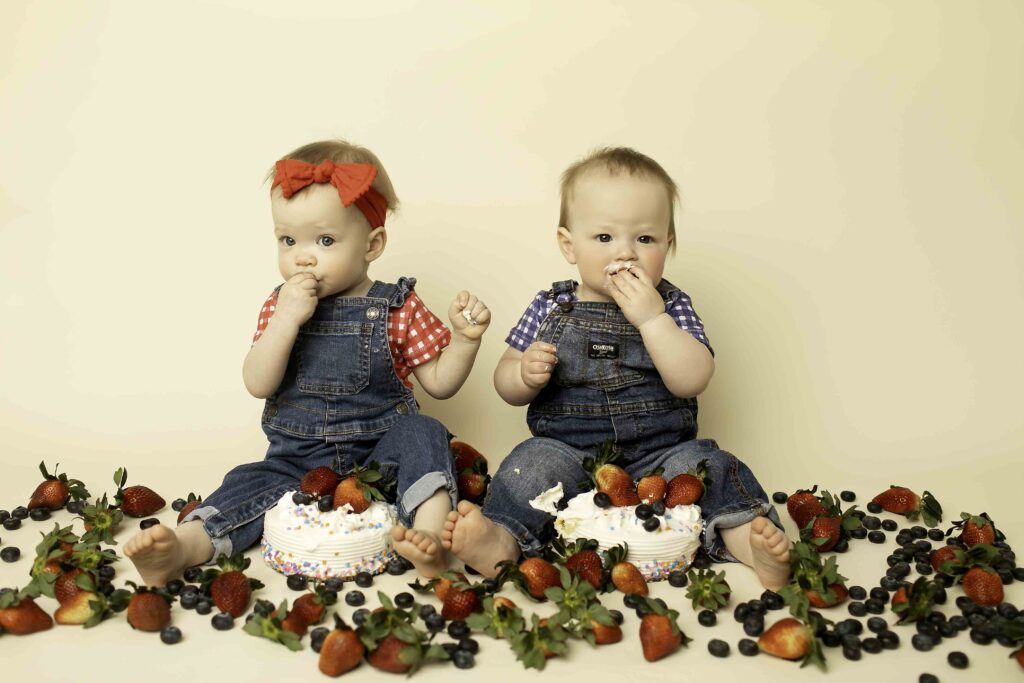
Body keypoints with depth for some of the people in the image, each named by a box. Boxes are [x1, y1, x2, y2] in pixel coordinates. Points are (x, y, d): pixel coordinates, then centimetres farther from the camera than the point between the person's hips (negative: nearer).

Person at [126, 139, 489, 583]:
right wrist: (287, 319, -22)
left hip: (378, 456, -1)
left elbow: (439, 382, 3)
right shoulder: (280, 305, 2)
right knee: (253, 483, -22)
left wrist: (467, 338, -16)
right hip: (298, 460, 1)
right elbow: (258, 385, -10)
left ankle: (430, 535, -41)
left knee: (421, 434, -27)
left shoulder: (397, 309, -2)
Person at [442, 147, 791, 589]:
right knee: (534, 462, -26)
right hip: (568, 454, 0)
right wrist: (525, 375, -16)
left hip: (659, 456, 0)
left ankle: (752, 541, -32)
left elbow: (692, 381, -11)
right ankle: (498, 539, -41)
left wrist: (651, 319, -19)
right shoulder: (551, 308, 5)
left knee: (706, 465, -24)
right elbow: (506, 384, 8)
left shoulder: (671, 306, 3)